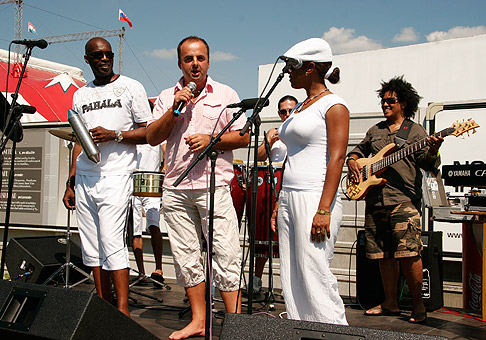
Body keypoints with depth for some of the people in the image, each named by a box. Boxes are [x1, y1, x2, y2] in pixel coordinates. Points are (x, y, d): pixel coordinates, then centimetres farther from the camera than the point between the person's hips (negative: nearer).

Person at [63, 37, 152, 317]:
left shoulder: (131, 88, 5)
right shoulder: (81, 95, 19)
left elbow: (148, 133, 1)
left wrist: (114, 135, -14)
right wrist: (71, 183, 16)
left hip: (115, 176, -5)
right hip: (84, 178, 6)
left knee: (112, 242, -13)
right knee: (92, 248, 5)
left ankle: (123, 312, -8)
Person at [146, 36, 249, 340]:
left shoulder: (226, 95, 7)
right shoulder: (167, 97, 15)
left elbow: (243, 138, 3)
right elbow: (152, 137, 7)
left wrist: (210, 140, -12)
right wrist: (174, 109, -5)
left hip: (213, 186, -3)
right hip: (176, 188, 4)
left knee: (226, 256, -7)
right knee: (187, 257, 8)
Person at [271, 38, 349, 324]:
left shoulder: (333, 105, -5)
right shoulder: (300, 107, 20)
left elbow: (337, 158, -14)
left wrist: (324, 210, -22)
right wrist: (280, 204, 18)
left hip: (315, 199, -9)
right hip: (290, 198, 9)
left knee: (314, 277, -8)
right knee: (292, 279, 9)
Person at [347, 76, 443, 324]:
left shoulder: (415, 131, 5)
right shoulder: (375, 131, 20)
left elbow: (428, 164, -4)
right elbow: (358, 150, 32)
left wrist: (432, 152, -26)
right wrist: (352, 161, 10)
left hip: (404, 200, -5)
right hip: (375, 200, 5)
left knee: (408, 254, -12)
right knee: (383, 254, 7)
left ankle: (418, 304, 3)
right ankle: (390, 303, 18)